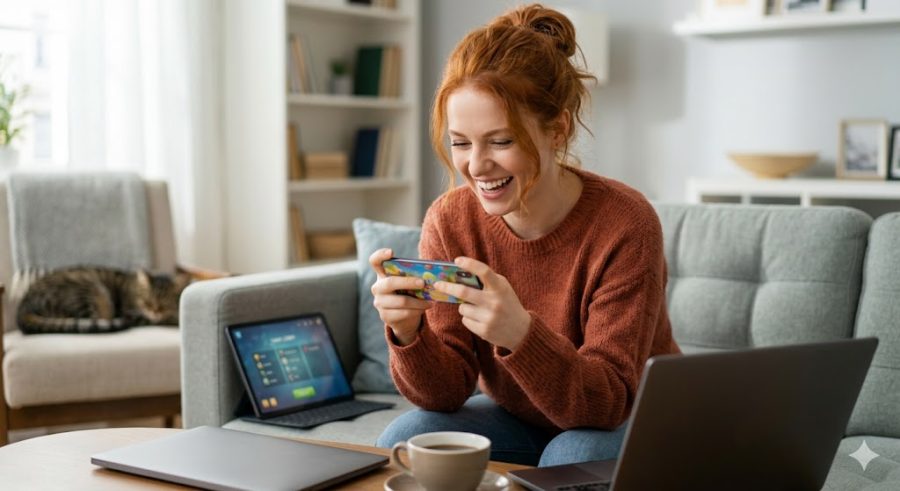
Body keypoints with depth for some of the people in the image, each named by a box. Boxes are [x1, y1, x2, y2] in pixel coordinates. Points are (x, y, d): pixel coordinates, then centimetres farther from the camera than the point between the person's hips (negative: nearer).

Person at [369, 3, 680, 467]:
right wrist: (406, 332, -36)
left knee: (573, 459, -34)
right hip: (518, 420, 4)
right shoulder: (449, 221, -14)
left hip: (630, 422, -3)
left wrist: (521, 334, -46)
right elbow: (445, 394, -14)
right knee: (402, 441, -19)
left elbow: (608, 403, -28)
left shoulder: (624, 224, -26)